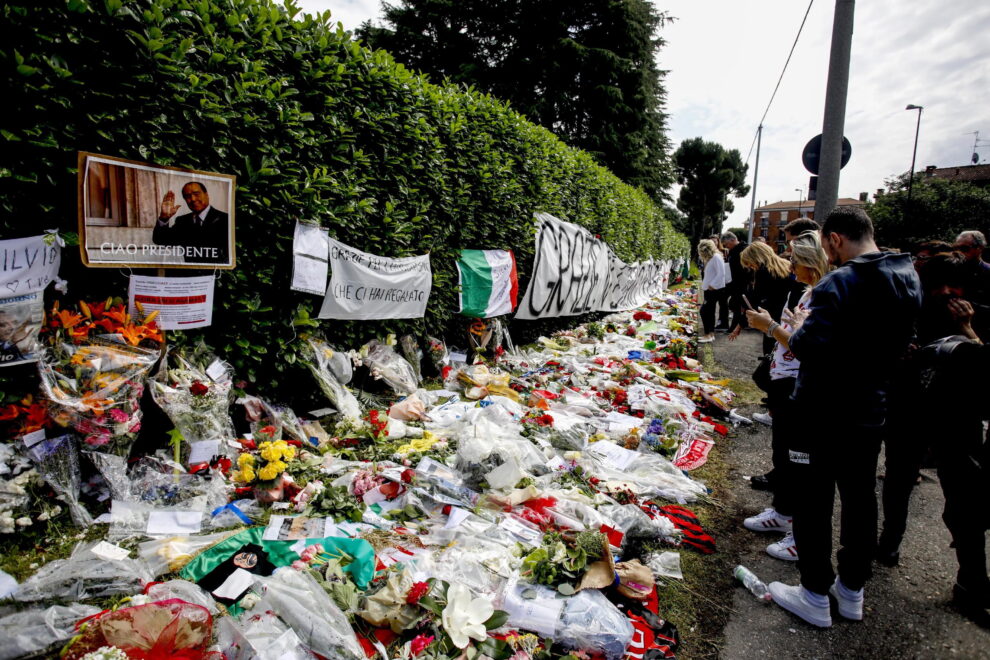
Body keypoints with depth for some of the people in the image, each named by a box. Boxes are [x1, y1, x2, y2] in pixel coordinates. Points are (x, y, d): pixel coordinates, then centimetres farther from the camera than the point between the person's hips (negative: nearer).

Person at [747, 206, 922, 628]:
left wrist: (771, 327, -12)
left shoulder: (839, 283, -21)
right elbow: (899, 343, 14)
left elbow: (809, 349, -27)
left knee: (815, 499, 5)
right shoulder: (909, 279, 5)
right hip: (872, 408, 8)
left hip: (827, 411, -8)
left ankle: (815, 596, 17)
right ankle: (852, 590, 33)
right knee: (860, 498, 17)